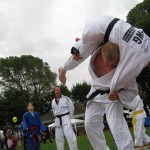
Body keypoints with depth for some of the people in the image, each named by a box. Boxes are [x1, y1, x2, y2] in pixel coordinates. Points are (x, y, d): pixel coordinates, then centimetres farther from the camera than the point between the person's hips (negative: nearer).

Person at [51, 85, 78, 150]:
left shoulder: (66, 98, -5)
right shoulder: (53, 101, 10)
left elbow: (71, 108, -2)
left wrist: (69, 118, 2)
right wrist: (57, 118, 13)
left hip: (65, 118, -5)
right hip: (57, 120, 5)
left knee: (69, 135, -17)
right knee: (58, 138, 9)